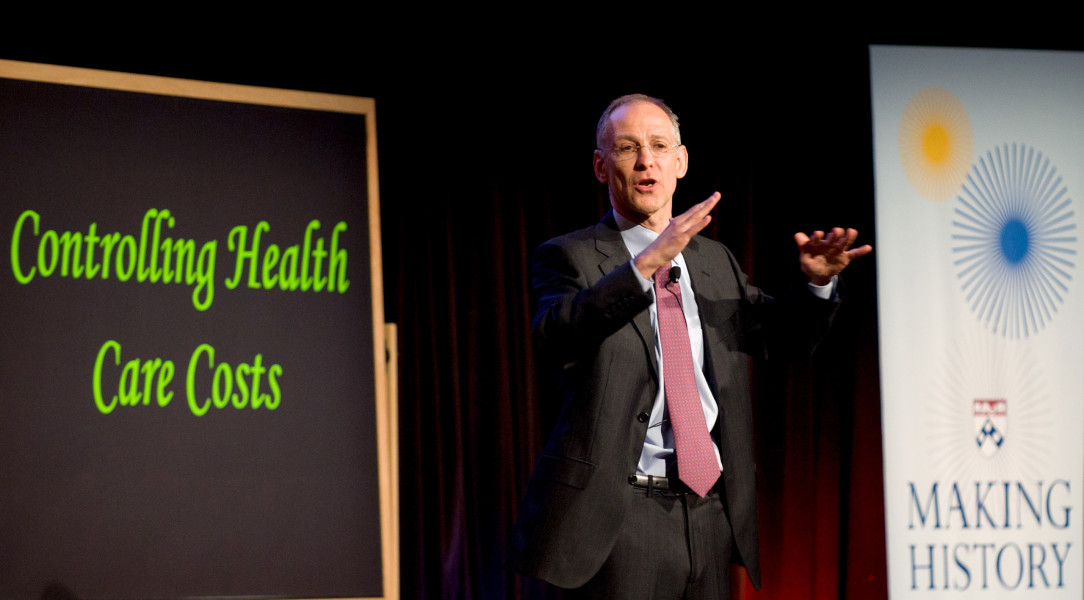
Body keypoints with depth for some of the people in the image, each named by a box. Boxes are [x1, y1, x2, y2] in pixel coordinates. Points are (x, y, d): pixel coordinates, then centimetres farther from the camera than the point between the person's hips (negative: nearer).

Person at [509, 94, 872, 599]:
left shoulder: (715, 261, 17)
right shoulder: (570, 257, -1)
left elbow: (783, 333, 24)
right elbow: (553, 339, -21)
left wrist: (817, 282, 1)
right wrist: (645, 264, -33)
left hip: (711, 516, 5)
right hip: (619, 515, -5)